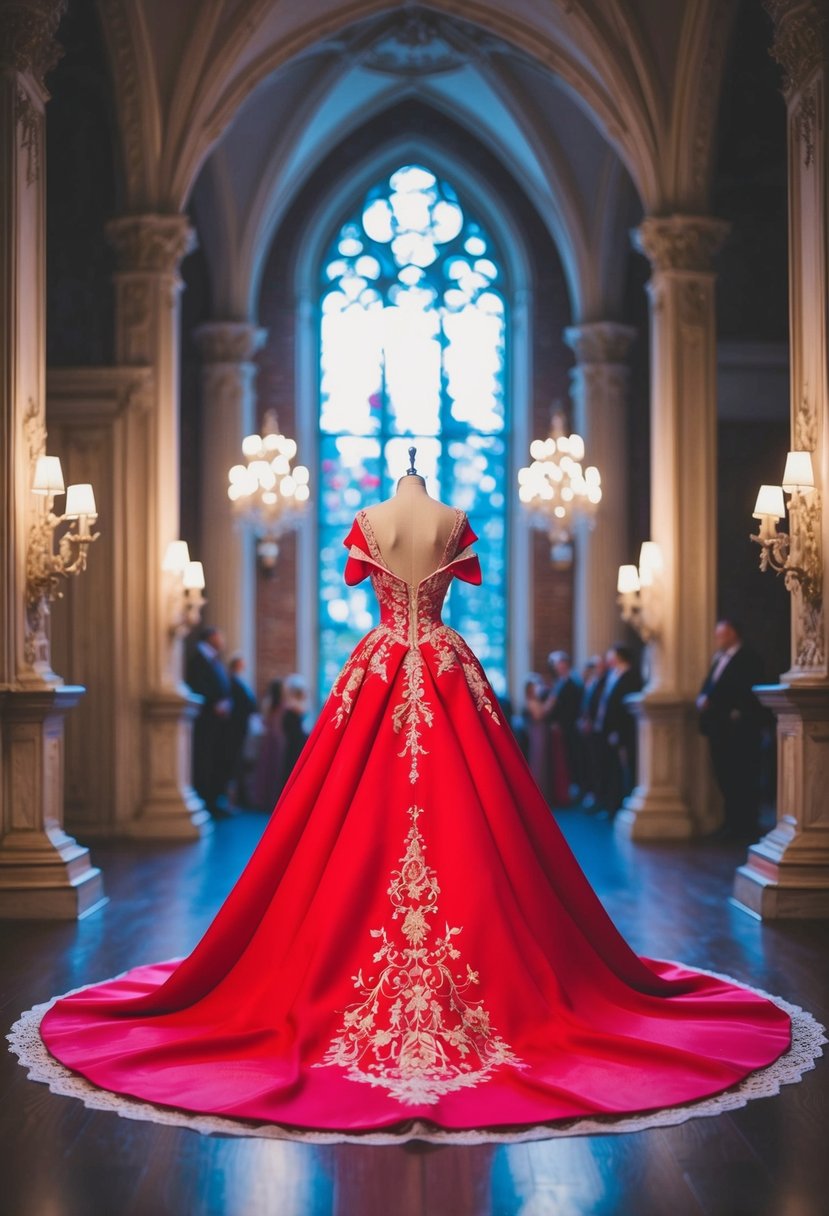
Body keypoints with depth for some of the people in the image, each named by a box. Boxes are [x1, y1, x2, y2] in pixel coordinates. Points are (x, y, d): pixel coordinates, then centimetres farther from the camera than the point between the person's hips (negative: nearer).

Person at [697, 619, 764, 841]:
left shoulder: (747, 658, -8)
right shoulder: (719, 659, 21)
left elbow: (739, 690, -17)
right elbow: (709, 686, 16)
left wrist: (710, 701, -17)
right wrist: (702, 699, -5)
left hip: (738, 728, -9)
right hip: (720, 728, 9)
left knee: (742, 778, -5)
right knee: (724, 775, 10)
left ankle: (745, 826, -1)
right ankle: (731, 823, 17)